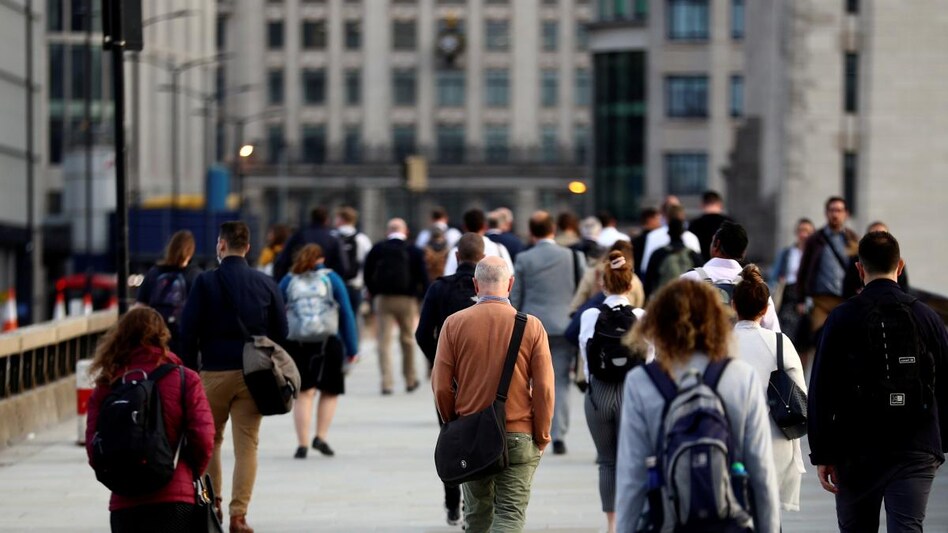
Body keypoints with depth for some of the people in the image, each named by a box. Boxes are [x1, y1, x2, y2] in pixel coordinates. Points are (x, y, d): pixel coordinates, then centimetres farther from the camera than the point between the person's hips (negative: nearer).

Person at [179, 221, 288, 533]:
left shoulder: (206, 282, -5)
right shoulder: (266, 284, 3)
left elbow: (189, 330, -7)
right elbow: (281, 331, 7)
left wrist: (191, 368, 3)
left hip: (214, 373, -2)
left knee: (210, 442, 14)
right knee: (247, 444, 2)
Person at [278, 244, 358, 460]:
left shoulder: (288, 281, 12)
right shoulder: (332, 279, 9)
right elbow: (346, 314, 5)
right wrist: (352, 349, 7)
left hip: (295, 344, 1)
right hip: (328, 343, -1)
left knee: (303, 393, 3)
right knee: (330, 392, 14)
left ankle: (302, 444, -4)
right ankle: (321, 437, 3)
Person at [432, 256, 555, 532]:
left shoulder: (454, 324, -3)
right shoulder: (531, 326, -6)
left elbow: (441, 386, -1)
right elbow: (544, 388, -5)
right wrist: (542, 436, 7)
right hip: (518, 437, -2)